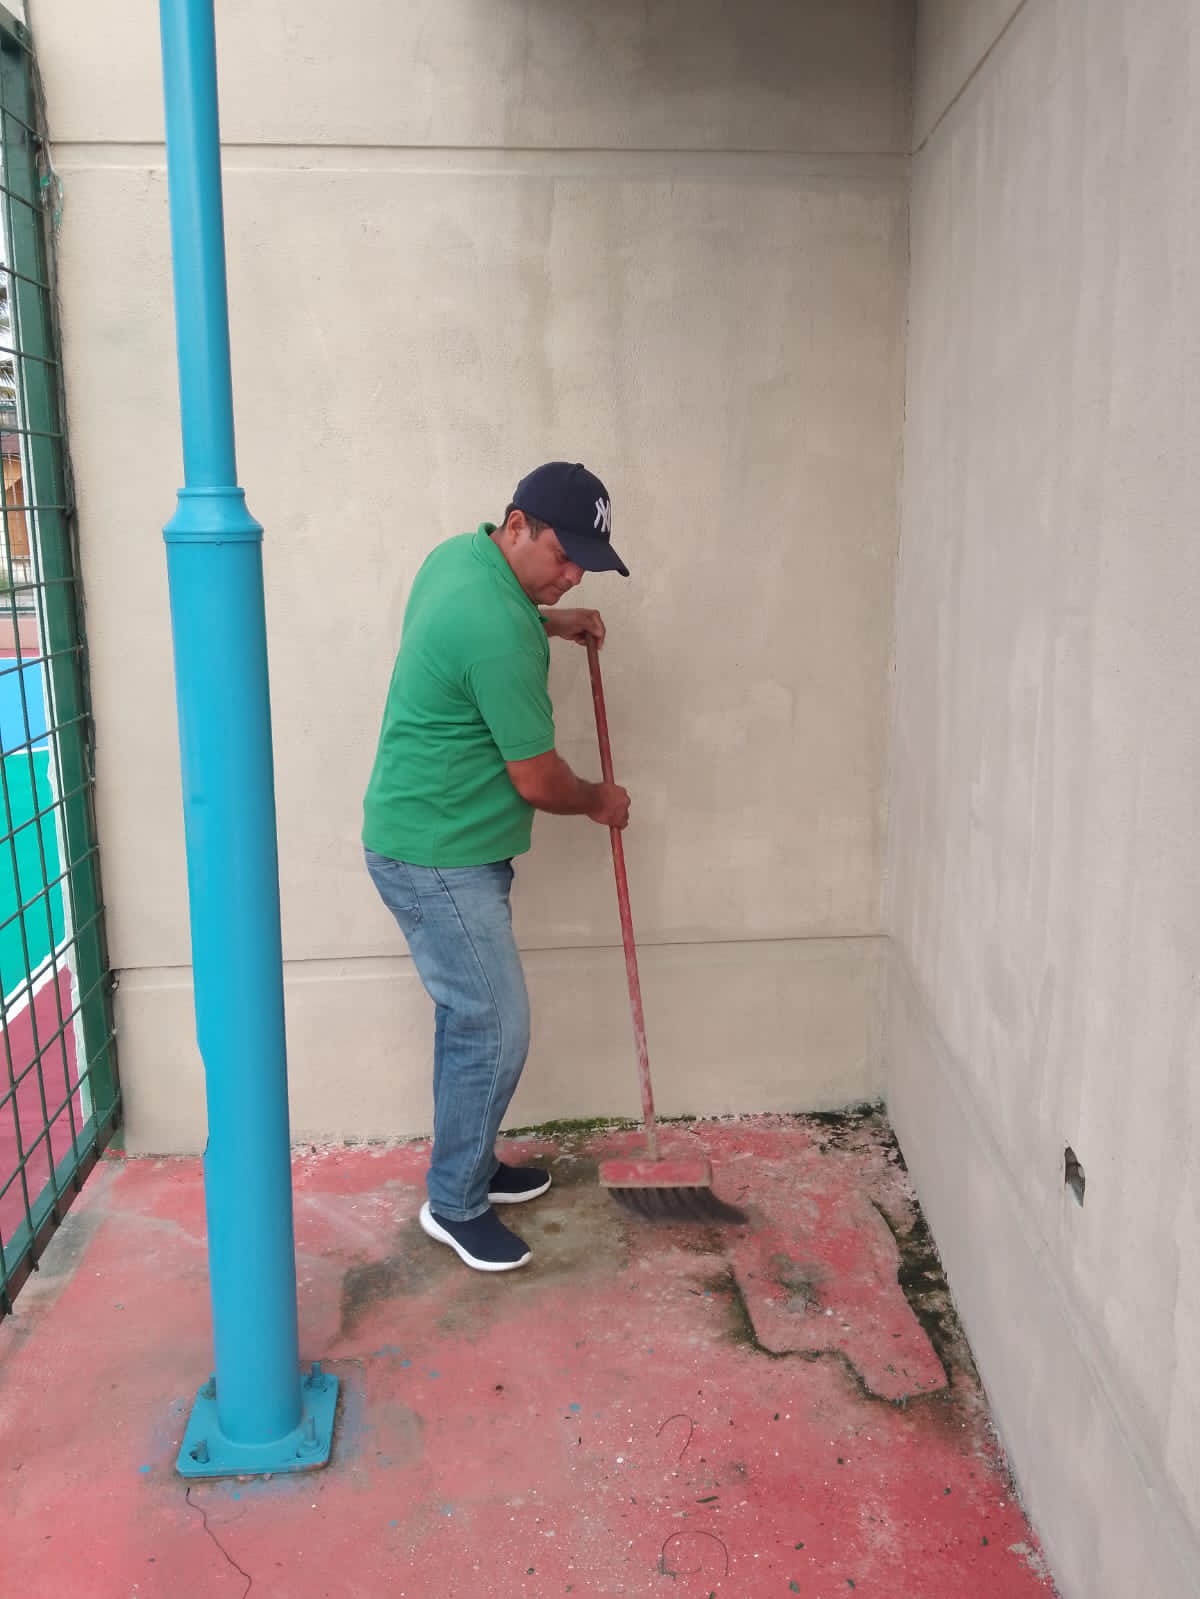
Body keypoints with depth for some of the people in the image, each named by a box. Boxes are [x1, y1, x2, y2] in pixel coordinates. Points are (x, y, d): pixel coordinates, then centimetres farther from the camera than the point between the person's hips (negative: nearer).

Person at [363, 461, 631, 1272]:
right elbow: (538, 780, -19)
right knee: (496, 1029, -1)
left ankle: (472, 1163, 35)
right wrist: (601, 801, 1)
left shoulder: (460, 553, 4)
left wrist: (553, 622, 16)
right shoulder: (500, 632, -26)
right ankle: (455, 1203, 16)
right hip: (438, 859, -10)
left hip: (432, 842, 10)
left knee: (470, 1014, 19)